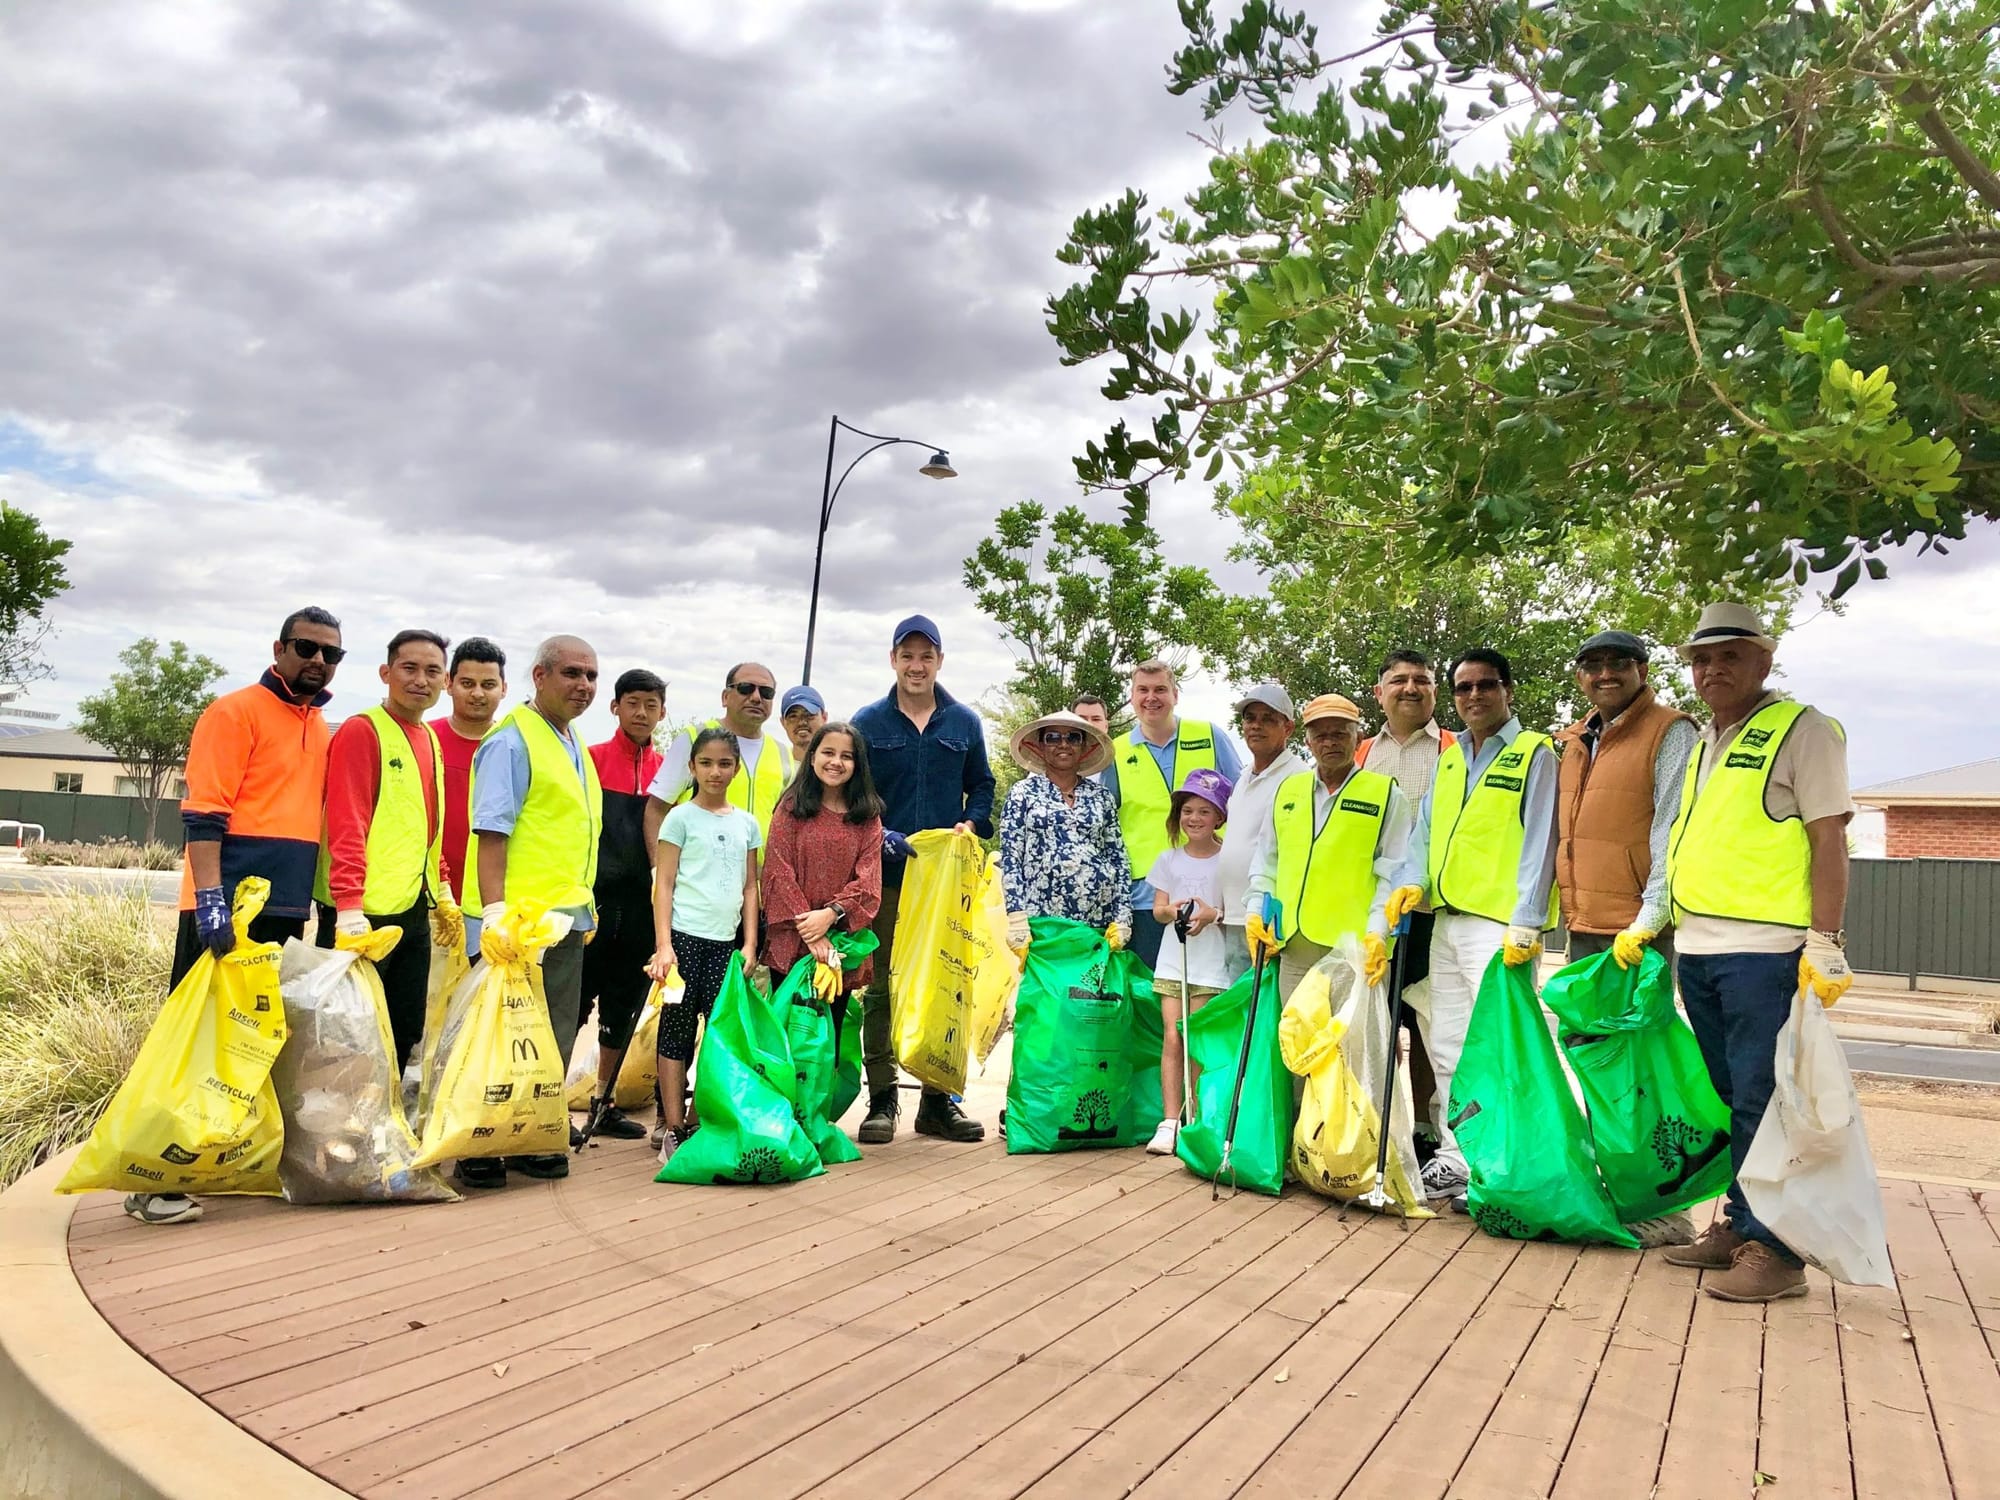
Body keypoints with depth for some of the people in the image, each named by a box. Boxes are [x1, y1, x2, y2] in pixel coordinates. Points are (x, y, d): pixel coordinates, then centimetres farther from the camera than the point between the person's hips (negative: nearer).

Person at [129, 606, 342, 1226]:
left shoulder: (321, 729, 17)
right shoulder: (236, 711, -5)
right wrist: (210, 899, -22)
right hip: (227, 906, -7)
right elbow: (202, 814, -13)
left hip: (286, 909, 7)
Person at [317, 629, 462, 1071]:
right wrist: (349, 908, -23)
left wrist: (443, 896, 18)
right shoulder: (362, 731, -10)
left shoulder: (430, 740, 15)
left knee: (405, 1033, 13)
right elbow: (346, 826, -17)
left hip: (415, 913, 8)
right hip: (366, 913, -8)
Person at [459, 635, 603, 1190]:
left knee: (555, 1039, 12)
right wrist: (493, 909, -24)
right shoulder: (512, 740, -11)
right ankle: (478, 1150, 10)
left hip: (568, 915, 9)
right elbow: (491, 831, -17)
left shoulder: (575, 746, 16)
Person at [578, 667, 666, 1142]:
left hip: (641, 902, 4)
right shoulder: (590, 758, -1)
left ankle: (603, 1103, 21)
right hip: (593, 897, -4)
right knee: (576, 1002, -1)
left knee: (625, 1006, 10)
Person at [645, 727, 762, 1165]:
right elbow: (664, 884, -3)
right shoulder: (681, 817, -1)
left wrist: (749, 944, 7)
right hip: (685, 936, -4)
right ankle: (673, 1129, 5)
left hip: (726, 941, 4)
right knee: (677, 1029, 1)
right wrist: (663, 945, -11)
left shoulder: (746, 823, 11)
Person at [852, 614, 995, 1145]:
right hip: (885, 874, -1)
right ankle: (882, 1100, 10)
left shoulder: (964, 722, 9)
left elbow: (981, 784, 16)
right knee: (881, 986, 1)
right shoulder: (869, 722, 4)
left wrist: (972, 823, -4)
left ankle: (939, 1100, 15)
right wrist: (879, 834, -13)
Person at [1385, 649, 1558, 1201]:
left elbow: (1538, 841, -9)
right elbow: (1425, 829, 15)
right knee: (1446, 1047, 11)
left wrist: (1525, 922, -15)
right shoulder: (1448, 759, 18)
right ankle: (1453, 1156, 21)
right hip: (1446, 921, 7)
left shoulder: (1535, 753, -2)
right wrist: (1412, 881, -4)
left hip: (1501, 923, -7)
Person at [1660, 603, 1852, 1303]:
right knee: (1728, 1100, 13)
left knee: (1761, 1102, -5)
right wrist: (1660, 929, 19)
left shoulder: (1803, 731, -2)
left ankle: (1774, 1250, 3)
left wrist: (1824, 943, -15)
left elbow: (1828, 841, -8)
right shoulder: (1704, 744, 18)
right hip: (1697, 950, 7)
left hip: (1764, 952, -7)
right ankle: (1737, 1225, 22)